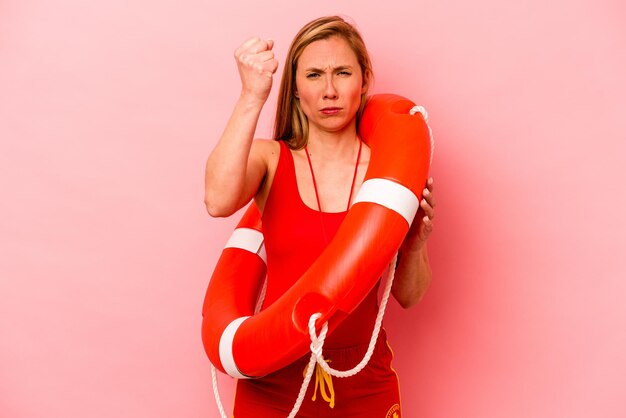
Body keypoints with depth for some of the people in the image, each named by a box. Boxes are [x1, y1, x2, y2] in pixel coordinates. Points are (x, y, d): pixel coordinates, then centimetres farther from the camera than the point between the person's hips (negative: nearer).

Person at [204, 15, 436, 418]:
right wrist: (252, 96, -28)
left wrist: (416, 242, -17)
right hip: (273, 382, 0)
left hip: (364, 383, 1)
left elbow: (407, 296, 2)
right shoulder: (270, 158, -3)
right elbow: (218, 201, -27)